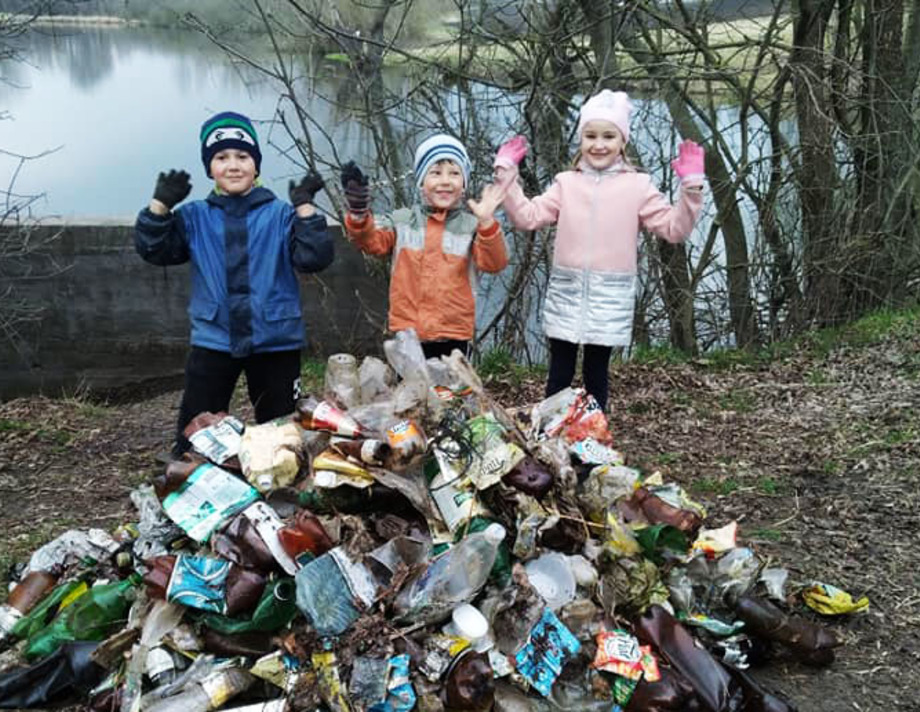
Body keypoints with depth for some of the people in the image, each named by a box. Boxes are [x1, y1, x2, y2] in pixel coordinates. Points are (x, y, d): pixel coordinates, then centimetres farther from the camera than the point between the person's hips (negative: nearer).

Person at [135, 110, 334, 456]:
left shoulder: (280, 214, -1)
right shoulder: (195, 217, 6)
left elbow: (314, 258, -10)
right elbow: (154, 250, -2)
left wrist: (305, 208, -18)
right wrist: (160, 204, -13)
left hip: (276, 343, -1)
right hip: (213, 342, 1)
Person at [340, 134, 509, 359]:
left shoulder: (471, 225, -1)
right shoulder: (402, 220, 5)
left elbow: (494, 263, -12)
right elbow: (372, 241, -5)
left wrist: (486, 223, -29)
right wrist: (359, 215, -26)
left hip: (453, 336, -1)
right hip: (407, 335, 2)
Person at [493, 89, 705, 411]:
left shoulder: (638, 186, 1)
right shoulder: (566, 183, 5)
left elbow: (674, 228, -1)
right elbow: (527, 216, 1)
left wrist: (691, 188, -12)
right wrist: (506, 174, -3)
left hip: (610, 297, -1)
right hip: (566, 293, 1)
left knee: (596, 374, 11)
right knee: (560, 373, 9)